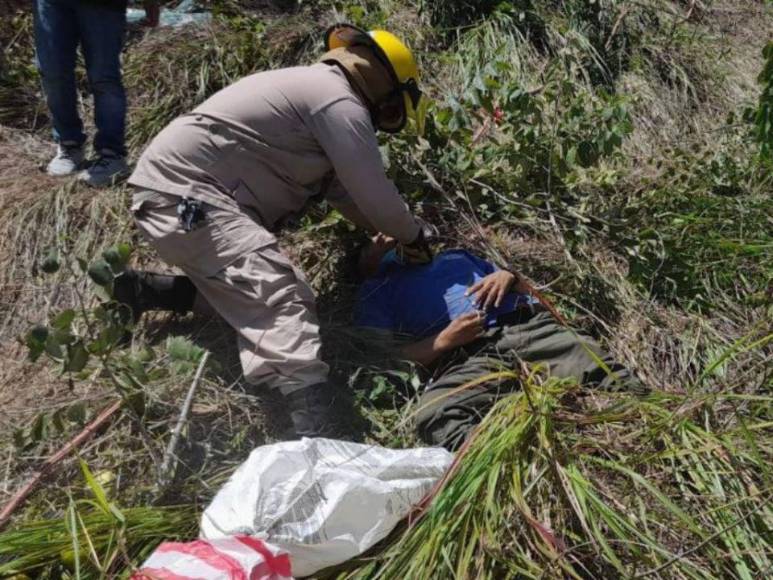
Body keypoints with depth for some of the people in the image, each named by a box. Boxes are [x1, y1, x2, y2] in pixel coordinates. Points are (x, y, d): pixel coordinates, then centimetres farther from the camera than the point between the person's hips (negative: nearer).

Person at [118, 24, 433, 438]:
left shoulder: (317, 89, 22)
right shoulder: (340, 100, -10)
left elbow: (344, 190, 25)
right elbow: (374, 194, -9)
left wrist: (394, 232, 21)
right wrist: (413, 236, 9)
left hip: (180, 189, 11)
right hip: (183, 192, -11)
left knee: (255, 293, 15)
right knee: (280, 304, -24)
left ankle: (140, 289, 19)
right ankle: (319, 443, -35)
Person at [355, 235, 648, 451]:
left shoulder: (455, 256, 37)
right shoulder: (374, 292, 26)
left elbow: (527, 291, 31)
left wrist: (508, 276, 7)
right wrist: (444, 341, -7)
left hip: (531, 326, 4)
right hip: (464, 356, -3)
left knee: (610, 378, -25)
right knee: (436, 413, -38)